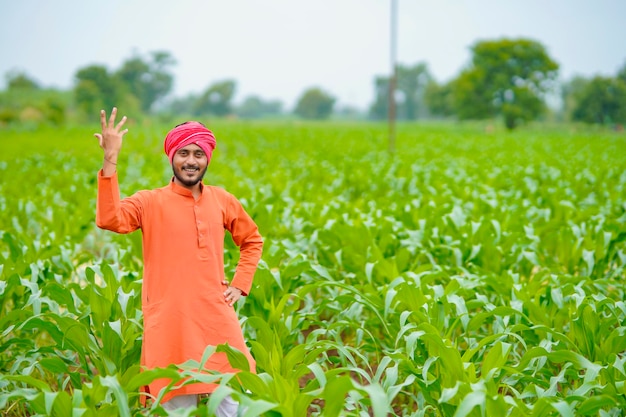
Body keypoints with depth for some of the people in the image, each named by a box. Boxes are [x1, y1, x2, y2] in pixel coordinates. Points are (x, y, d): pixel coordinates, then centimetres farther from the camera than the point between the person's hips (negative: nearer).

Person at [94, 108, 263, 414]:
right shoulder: (149, 202, -2)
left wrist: (240, 285, 11)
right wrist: (110, 161, -27)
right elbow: (109, 220, -22)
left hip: (218, 320, 3)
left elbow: (252, 241, 24)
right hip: (170, 324, -3)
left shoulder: (222, 200, 8)